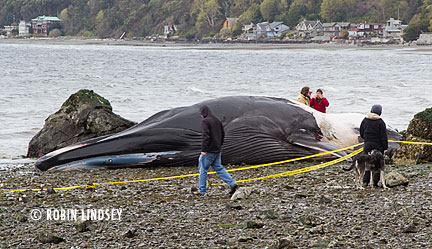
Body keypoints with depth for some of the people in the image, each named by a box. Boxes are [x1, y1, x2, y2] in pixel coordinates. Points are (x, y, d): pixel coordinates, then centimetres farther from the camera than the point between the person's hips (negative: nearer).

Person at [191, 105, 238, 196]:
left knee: (203, 168, 3)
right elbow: (223, 134, 17)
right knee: (218, 167, 13)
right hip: (217, 150, 8)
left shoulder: (204, 121, -13)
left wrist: (203, 149, -20)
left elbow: (205, 135, -22)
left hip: (209, 151, -8)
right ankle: (232, 184, 2)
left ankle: (201, 190, 8)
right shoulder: (217, 120, 13)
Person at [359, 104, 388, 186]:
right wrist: (385, 147, -4)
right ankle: (375, 181, 1)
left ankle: (365, 180, 3)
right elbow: (383, 136, -9)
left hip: (367, 145, 4)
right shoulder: (380, 122, -10)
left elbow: (361, 133, 12)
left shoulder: (365, 120, 4)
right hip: (378, 145, -4)